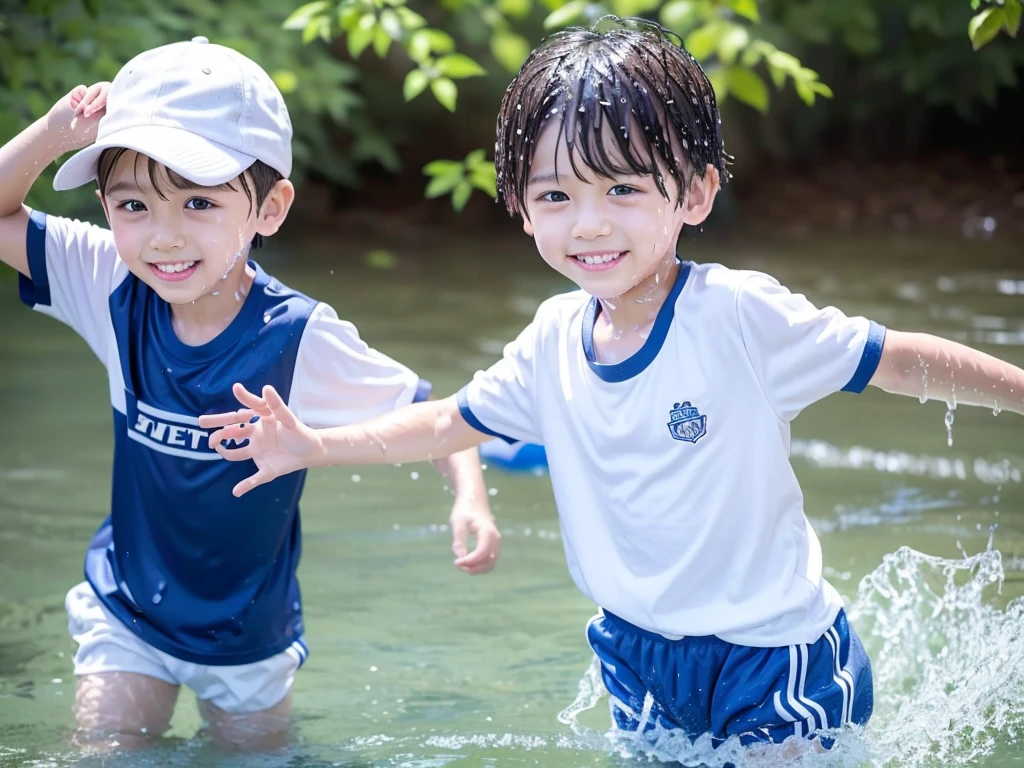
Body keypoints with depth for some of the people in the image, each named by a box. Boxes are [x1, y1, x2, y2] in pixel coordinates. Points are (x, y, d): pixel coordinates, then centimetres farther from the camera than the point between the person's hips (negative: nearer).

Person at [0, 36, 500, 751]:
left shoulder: (300, 341, -25)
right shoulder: (114, 289, -15)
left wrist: (470, 496, -34)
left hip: (245, 633, -1)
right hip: (125, 612, 1)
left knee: (257, 756, 18)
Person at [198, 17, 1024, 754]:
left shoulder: (739, 315, -20)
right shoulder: (554, 341, -2)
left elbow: (898, 361, -13)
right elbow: (451, 422, 13)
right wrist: (314, 447, 8)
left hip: (773, 652, -5)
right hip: (642, 657, 6)